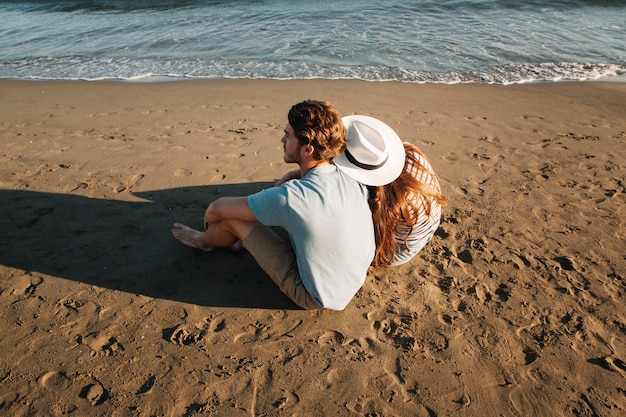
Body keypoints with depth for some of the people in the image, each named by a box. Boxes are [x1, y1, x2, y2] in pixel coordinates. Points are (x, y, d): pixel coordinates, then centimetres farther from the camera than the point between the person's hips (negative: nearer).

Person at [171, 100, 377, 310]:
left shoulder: (291, 197, -31)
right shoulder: (351, 178, -13)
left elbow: (218, 208, -14)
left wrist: (209, 217, 8)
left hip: (316, 298, -6)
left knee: (232, 218, -3)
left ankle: (205, 241, 34)